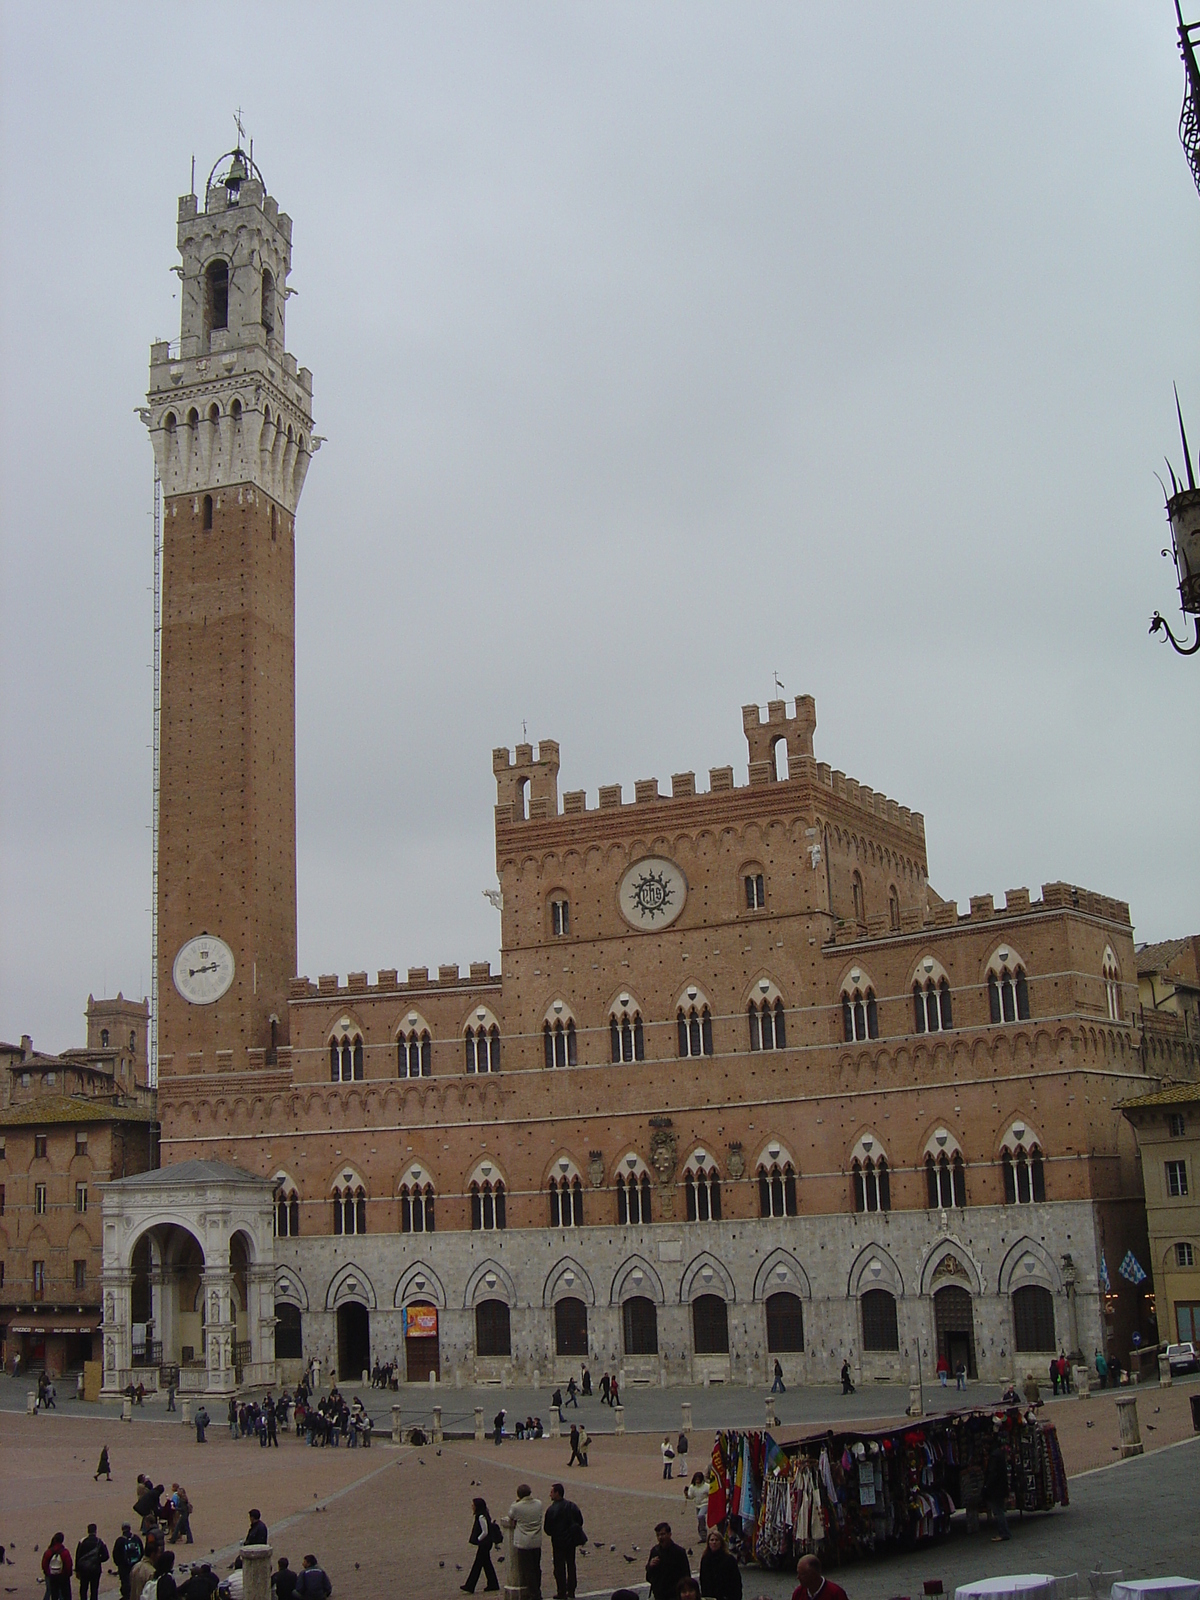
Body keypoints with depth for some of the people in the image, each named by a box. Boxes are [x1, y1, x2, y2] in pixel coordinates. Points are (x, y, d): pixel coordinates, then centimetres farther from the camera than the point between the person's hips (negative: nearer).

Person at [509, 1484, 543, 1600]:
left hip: (523, 1543, -5)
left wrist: (516, 1501, 9)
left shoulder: (516, 1507, -13)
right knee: (536, 1568, 16)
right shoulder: (539, 1504, 0)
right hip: (537, 1542, 5)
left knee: (527, 1570, 3)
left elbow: (510, 1515, 6)